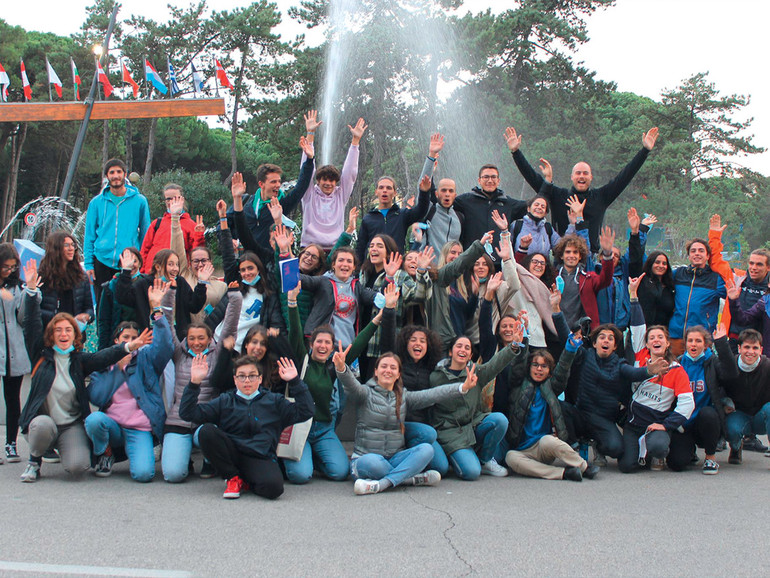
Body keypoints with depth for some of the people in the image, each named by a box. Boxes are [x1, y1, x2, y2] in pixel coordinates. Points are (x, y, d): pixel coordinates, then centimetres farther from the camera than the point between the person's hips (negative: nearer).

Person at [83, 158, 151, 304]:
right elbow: (89, 236, 8)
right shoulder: (97, 202, 6)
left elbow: (145, 234, 7)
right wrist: (88, 264, 1)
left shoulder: (139, 201, 3)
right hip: (102, 262, 1)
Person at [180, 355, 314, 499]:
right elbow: (187, 413, 5)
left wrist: (295, 381, -3)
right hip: (231, 454, 1)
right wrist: (194, 383, -7)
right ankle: (233, 477, -8)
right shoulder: (225, 401, 14)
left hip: (260, 458, -1)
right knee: (206, 431, -25)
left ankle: (246, 482, 3)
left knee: (273, 487, -34)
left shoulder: (273, 401, 14)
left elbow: (305, 412, 4)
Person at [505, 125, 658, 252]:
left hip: (592, 257, 1)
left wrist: (645, 150, 11)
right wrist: (515, 152, 0)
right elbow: (533, 177, 6)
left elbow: (624, 176, 12)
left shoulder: (600, 197, 12)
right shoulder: (558, 195, 9)